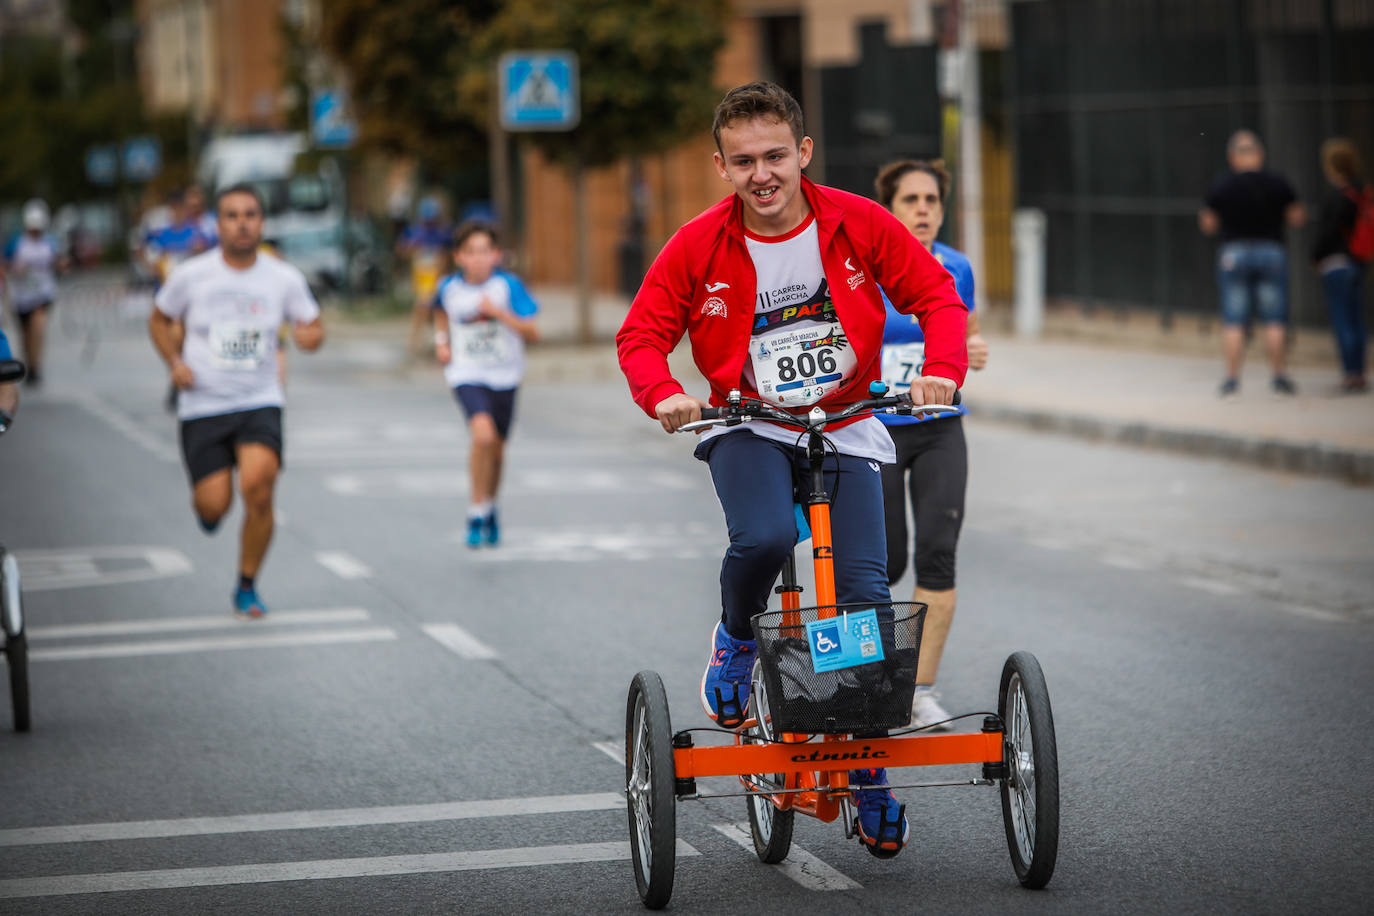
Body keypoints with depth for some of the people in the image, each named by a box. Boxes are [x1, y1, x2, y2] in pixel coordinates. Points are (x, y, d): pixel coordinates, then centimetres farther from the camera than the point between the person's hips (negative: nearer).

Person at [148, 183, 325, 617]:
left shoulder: (285, 279, -2)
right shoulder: (190, 276, -3)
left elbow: (314, 327, 8)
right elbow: (159, 320, 12)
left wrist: (311, 336, -17)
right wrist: (175, 362, -4)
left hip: (260, 402, 0)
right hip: (203, 405, 0)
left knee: (258, 484, -23)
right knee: (215, 503, -9)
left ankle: (247, 586, -2)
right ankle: (206, 505, 34)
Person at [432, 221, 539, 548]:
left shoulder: (508, 286, -10)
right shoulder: (449, 288, -5)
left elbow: (532, 333, -12)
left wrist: (499, 313, -23)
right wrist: (441, 341, 5)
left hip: (504, 376, 1)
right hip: (466, 374, -1)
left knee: (496, 451, 13)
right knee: (483, 434, -26)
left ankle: (489, 509, 41)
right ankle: (477, 512, -11)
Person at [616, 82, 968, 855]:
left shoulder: (859, 224, -8)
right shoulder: (698, 247, -9)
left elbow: (937, 295, 0)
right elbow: (643, 333, -2)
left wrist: (942, 371, -18)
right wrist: (663, 394, -22)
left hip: (847, 429, 1)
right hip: (749, 430, -1)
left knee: (866, 590, -11)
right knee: (765, 539, -33)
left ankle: (870, 773, 8)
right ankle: (737, 641, 4)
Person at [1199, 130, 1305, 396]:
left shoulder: (1220, 187, -3)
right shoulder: (1278, 183, -3)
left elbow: (1208, 225, 3)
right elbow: (1296, 219, 2)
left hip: (1233, 252, 0)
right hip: (1271, 251, 0)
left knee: (1233, 321, 3)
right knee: (1274, 321, 4)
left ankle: (1232, 377, 2)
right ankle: (1279, 376, 3)